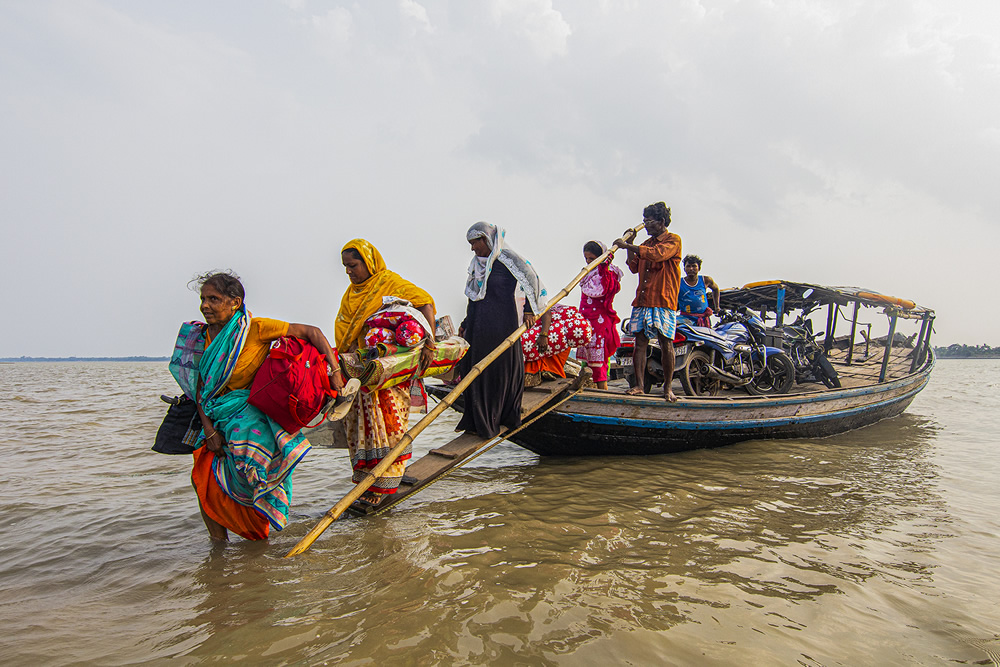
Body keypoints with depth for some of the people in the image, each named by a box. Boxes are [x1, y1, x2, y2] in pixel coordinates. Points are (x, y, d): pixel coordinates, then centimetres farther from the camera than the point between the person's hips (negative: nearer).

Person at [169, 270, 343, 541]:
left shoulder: (255, 328, -13)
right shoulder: (203, 336, 4)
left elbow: (312, 332, -13)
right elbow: (201, 389, 5)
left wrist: (335, 371, -19)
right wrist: (209, 430, -6)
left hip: (253, 414, -5)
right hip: (218, 419, 6)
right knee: (202, 475, -5)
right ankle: (218, 542, 13)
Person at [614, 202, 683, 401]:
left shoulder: (673, 240, -1)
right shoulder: (647, 243, 22)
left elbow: (658, 254, -20)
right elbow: (634, 267, 19)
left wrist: (629, 246, -16)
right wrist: (629, 246, 10)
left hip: (664, 301, -6)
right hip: (642, 300, 6)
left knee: (666, 343, -6)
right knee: (640, 341, -1)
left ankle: (667, 387, 3)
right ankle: (639, 385, 1)